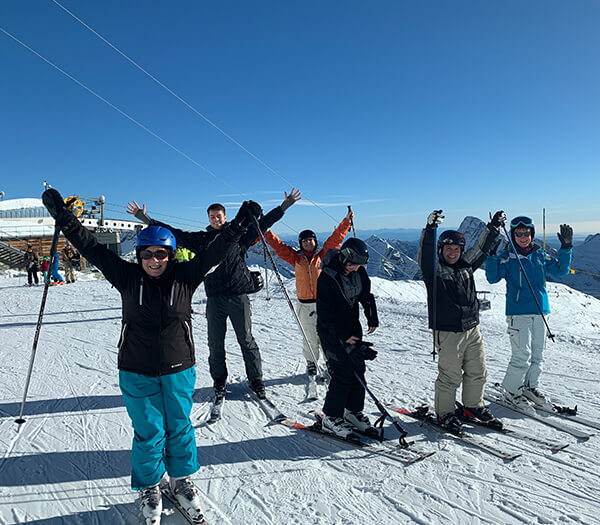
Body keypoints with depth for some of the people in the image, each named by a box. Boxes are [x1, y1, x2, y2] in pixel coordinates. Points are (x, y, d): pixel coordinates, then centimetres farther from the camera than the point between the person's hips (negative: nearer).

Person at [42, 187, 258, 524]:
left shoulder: (185, 276, -6)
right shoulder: (128, 277, -5)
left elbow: (216, 250, -7)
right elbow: (92, 248, -5)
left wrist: (242, 221, -10)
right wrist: (63, 216, -8)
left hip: (179, 370, 1)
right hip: (138, 373, 0)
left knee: (180, 428, 15)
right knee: (148, 433, 10)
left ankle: (182, 480, 39)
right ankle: (150, 490, 34)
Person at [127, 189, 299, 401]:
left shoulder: (239, 235, 8)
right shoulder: (201, 239, 10)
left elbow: (262, 223, 10)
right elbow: (175, 234, 9)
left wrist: (283, 207, 7)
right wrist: (148, 220, 5)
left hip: (239, 295, -1)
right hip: (215, 298, 1)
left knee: (247, 341, 5)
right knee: (215, 344, 8)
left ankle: (256, 381, 17)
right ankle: (219, 382, 25)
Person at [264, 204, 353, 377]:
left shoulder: (323, 254, 6)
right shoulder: (296, 257, 8)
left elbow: (336, 238, 5)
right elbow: (279, 246, 9)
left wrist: (347, 222, 3)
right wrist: (267, 233, 5)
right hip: (305, 304, 1)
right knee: (310, 337, 3)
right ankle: (311, 362, 24)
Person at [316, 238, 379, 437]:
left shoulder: (358, 272, -1)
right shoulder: (326, 278, -22)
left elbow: (366, 295, 17)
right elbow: (324, 313, -21)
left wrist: (372, 318, 13)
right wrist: (343, 335, -21)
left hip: (352, 327, 7)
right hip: (331, 331, -7)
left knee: (358, 369, 6)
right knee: (343, 373, -10)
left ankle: (353, 410, 23)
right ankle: (331, 417, 6)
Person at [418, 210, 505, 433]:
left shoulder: (465, 266, 12)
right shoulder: (434, 269, -7)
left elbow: (481, 248, 21)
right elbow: (425, 255, -25)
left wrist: (494, 227, 18)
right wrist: (430, 230, -38)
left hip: (472, 330, 7)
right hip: (448, 332, -7)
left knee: (478, 372, 15)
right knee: (450, 376, 0)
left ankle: (473, 406, 36)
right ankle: (445, 413, 17)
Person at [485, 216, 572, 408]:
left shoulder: (540, 255, 11)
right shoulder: (507, 257, -3)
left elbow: (561, 270, 16)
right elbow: (493, 278, -12)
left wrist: (566, 247, 6)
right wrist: (491, 255, -23)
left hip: (539, 311, 6)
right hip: (518, 312, -6)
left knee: (538, 353, 13)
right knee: (522, 354, -8)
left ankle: (530, 387, 29)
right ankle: (511, 391, 9)